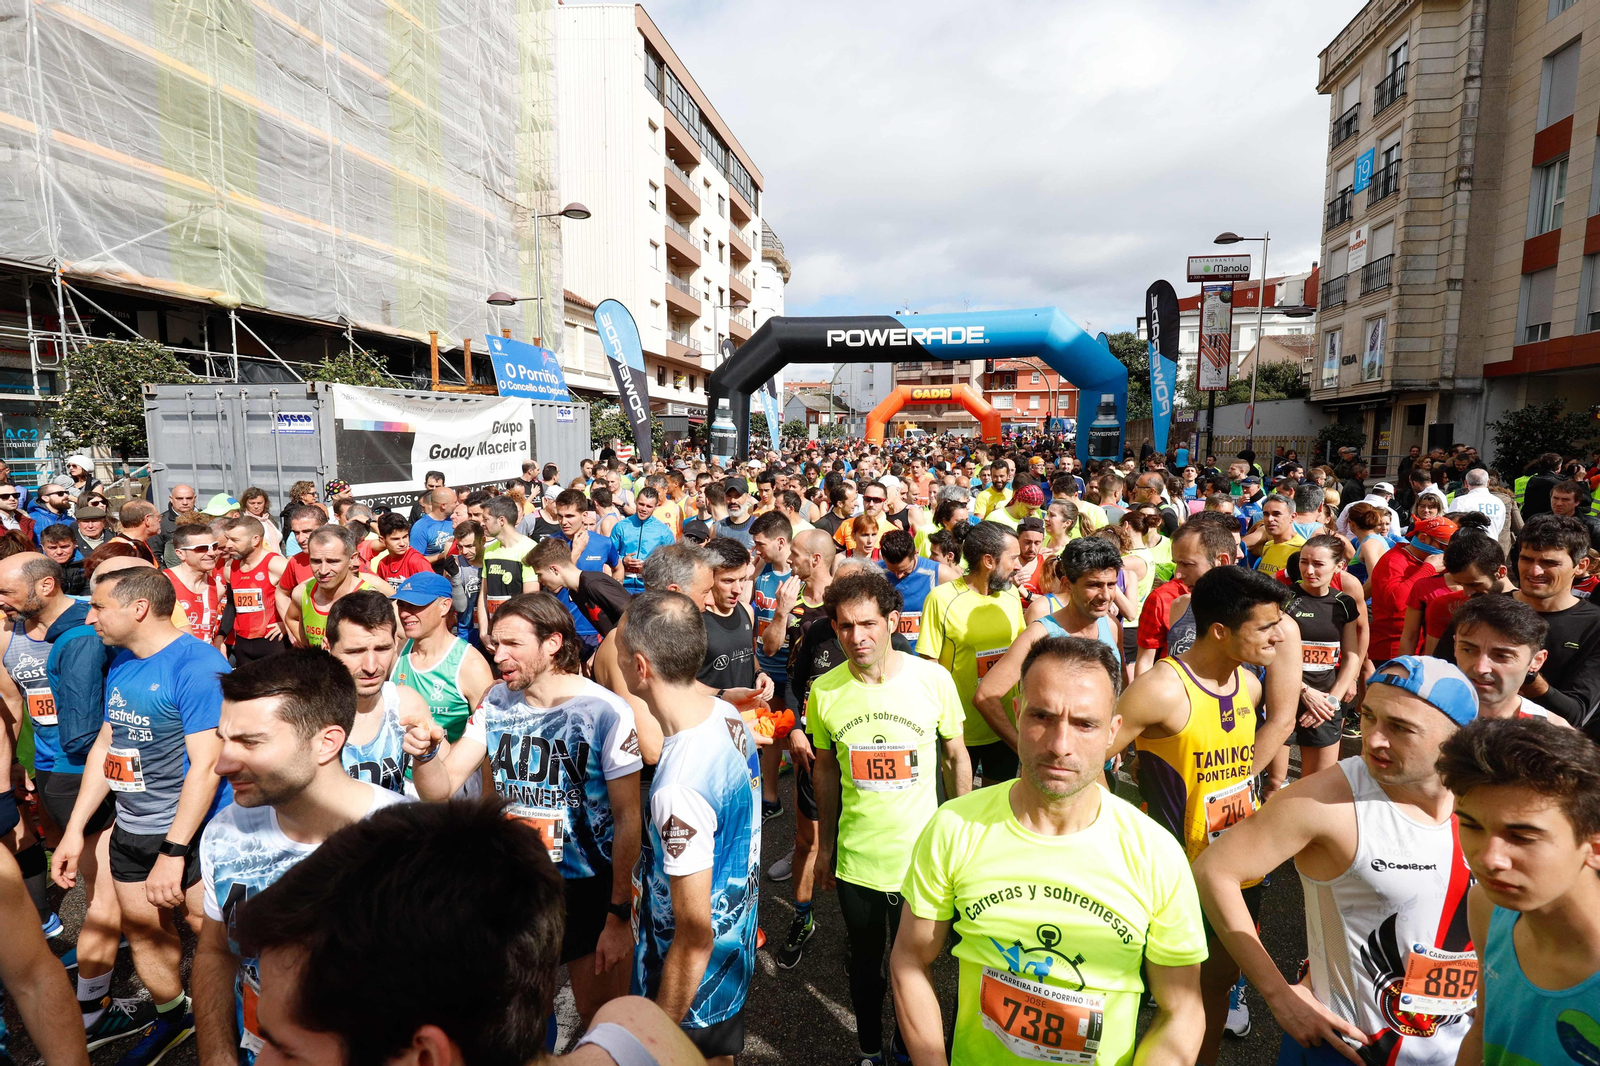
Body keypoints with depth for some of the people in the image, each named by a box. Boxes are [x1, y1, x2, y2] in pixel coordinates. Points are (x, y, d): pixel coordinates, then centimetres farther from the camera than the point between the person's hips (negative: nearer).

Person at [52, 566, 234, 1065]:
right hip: (130, 829, 8)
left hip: (194, 833, -8)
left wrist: (173, 851, -24)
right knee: (143, 931, 20)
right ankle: (172, 1018, 42)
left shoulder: (197, 665, -21)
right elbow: (106, 745, 15)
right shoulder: (121, 664, 7)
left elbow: (206, 764, -24)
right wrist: (74, 830, 12)